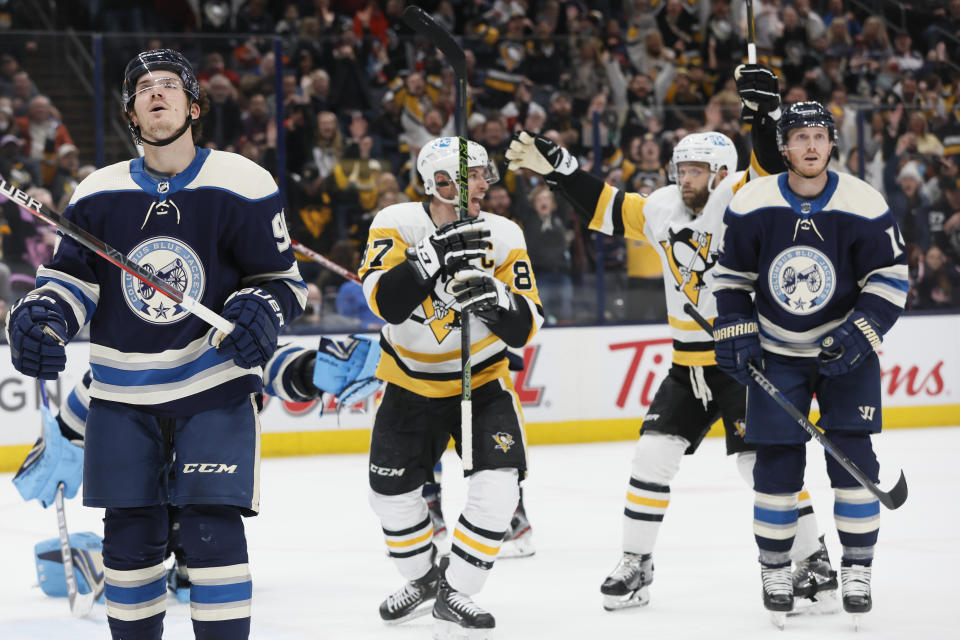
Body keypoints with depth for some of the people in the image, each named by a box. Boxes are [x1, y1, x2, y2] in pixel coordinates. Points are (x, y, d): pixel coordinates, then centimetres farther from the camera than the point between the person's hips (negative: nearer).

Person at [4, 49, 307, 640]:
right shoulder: (98, 193, 4)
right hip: (124, 391, 3)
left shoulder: (243, 185, -4)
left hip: (216, 386, -3)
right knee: (130, 539, 5)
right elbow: (72, 276, 9)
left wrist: (261, 313, -20)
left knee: (212, 531, -12)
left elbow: (281, 277, 1)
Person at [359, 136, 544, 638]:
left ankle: (454, 593, -4)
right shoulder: (396, 225, -17)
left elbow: (524, 330, -16)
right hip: (411, 383, 1)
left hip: (481, 380, 0)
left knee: (497, 486, -18)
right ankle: (422, 578, 34)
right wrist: (435, 256, -45)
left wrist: (493, 297, -37)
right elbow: (385, 302, -32)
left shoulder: (503, 237, -14)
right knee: (392, 491, 8)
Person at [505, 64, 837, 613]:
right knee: (654, 453, 0)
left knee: (764, 460, -9)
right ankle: (637, 563, 10)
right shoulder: (661, 209, 5)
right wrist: (555, 166, 8)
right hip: (689, 367, 6)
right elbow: (604, 207, 14)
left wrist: (767, 109, -38)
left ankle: (813, 558, 5)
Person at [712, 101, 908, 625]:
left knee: (853, 457, -6)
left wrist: (860, 332, -19)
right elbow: (731, 274, 2)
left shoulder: (863, 205, -13)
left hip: (846, 347, 0)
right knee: (777, 462, -2)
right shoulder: (751, 205, -10)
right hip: (776, 351, 1)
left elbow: (891, 277, -7)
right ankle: (775, 570, 14)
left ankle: (857, 569, 6)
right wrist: (735, 335, -5)